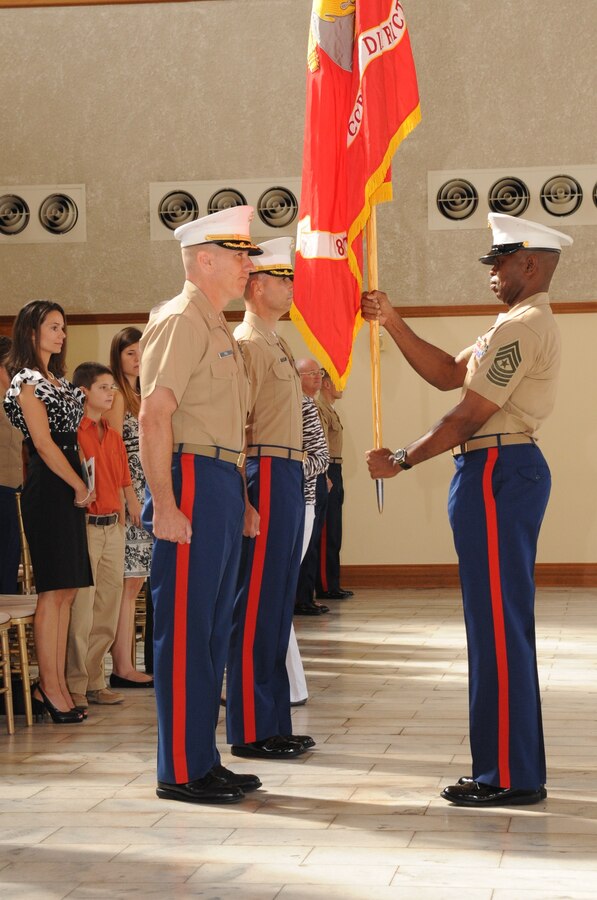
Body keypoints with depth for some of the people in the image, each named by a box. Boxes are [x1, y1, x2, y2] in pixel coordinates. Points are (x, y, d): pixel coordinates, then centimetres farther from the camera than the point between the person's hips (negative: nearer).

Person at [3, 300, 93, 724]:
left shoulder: (59, 380, 21)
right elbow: (44, 443, -12)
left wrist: (83, 487, 7)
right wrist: (81, 488, -8)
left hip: (68, 489, 9)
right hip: (49, 487, -9)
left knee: (66, 591, 6)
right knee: (53, 590, -9)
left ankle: (55, 686, 8)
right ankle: (50, 688, -6)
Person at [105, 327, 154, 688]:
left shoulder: (142, 397, 20)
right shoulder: (117, 396, -6)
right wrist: (131, 498, -17)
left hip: (146, 496, 8)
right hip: (127, 497, -8)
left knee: (134, 583, 7)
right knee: (128, 583, -9)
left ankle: (126, 664, 8)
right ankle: (122, 667, -7)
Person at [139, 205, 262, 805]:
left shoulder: (216, 329, 20)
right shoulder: (180, 322, -10)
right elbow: (154, 417, -19)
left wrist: (240, 501, 19)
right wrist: (165, 506, -24)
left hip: (223, 485, 10)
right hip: (192, 480, -10)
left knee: (212, 629, 13)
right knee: (185, 630, -5)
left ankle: (203, 760, 21)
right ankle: (180, 771, 1)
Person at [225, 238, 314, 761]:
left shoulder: (275, 344, 19)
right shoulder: (247, 342, -11)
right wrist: (245, 498, -20)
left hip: (289, 476, 10)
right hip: (267, 475, -10)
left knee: (278, 605, 12)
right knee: (258, 606, -5)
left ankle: (274, 723, 19)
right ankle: (251, 731, 0)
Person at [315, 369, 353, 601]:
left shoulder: (330, 408, 20)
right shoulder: (320, 408, -12)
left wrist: (334, 475, 17)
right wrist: (325, 476, -24)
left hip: (333, 471, 10)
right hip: (327, 471, -10)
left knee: (332, 532, 11)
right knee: (327, 533, -8)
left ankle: (331, 584, 14)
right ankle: (326, 586, -7)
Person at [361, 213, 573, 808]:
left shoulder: (523, 327, -15)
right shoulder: (521, 324, 20)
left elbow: (468, 416, -16)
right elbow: (448, 374, 20)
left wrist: (402, 461, -7)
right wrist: (392, 323, 14)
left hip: (497, 474, -11)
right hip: (503, 471, 11)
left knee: (498, 624, -7)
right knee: (503, 623, 14)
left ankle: (509, 777, -3)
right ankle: (514, 766, 20)